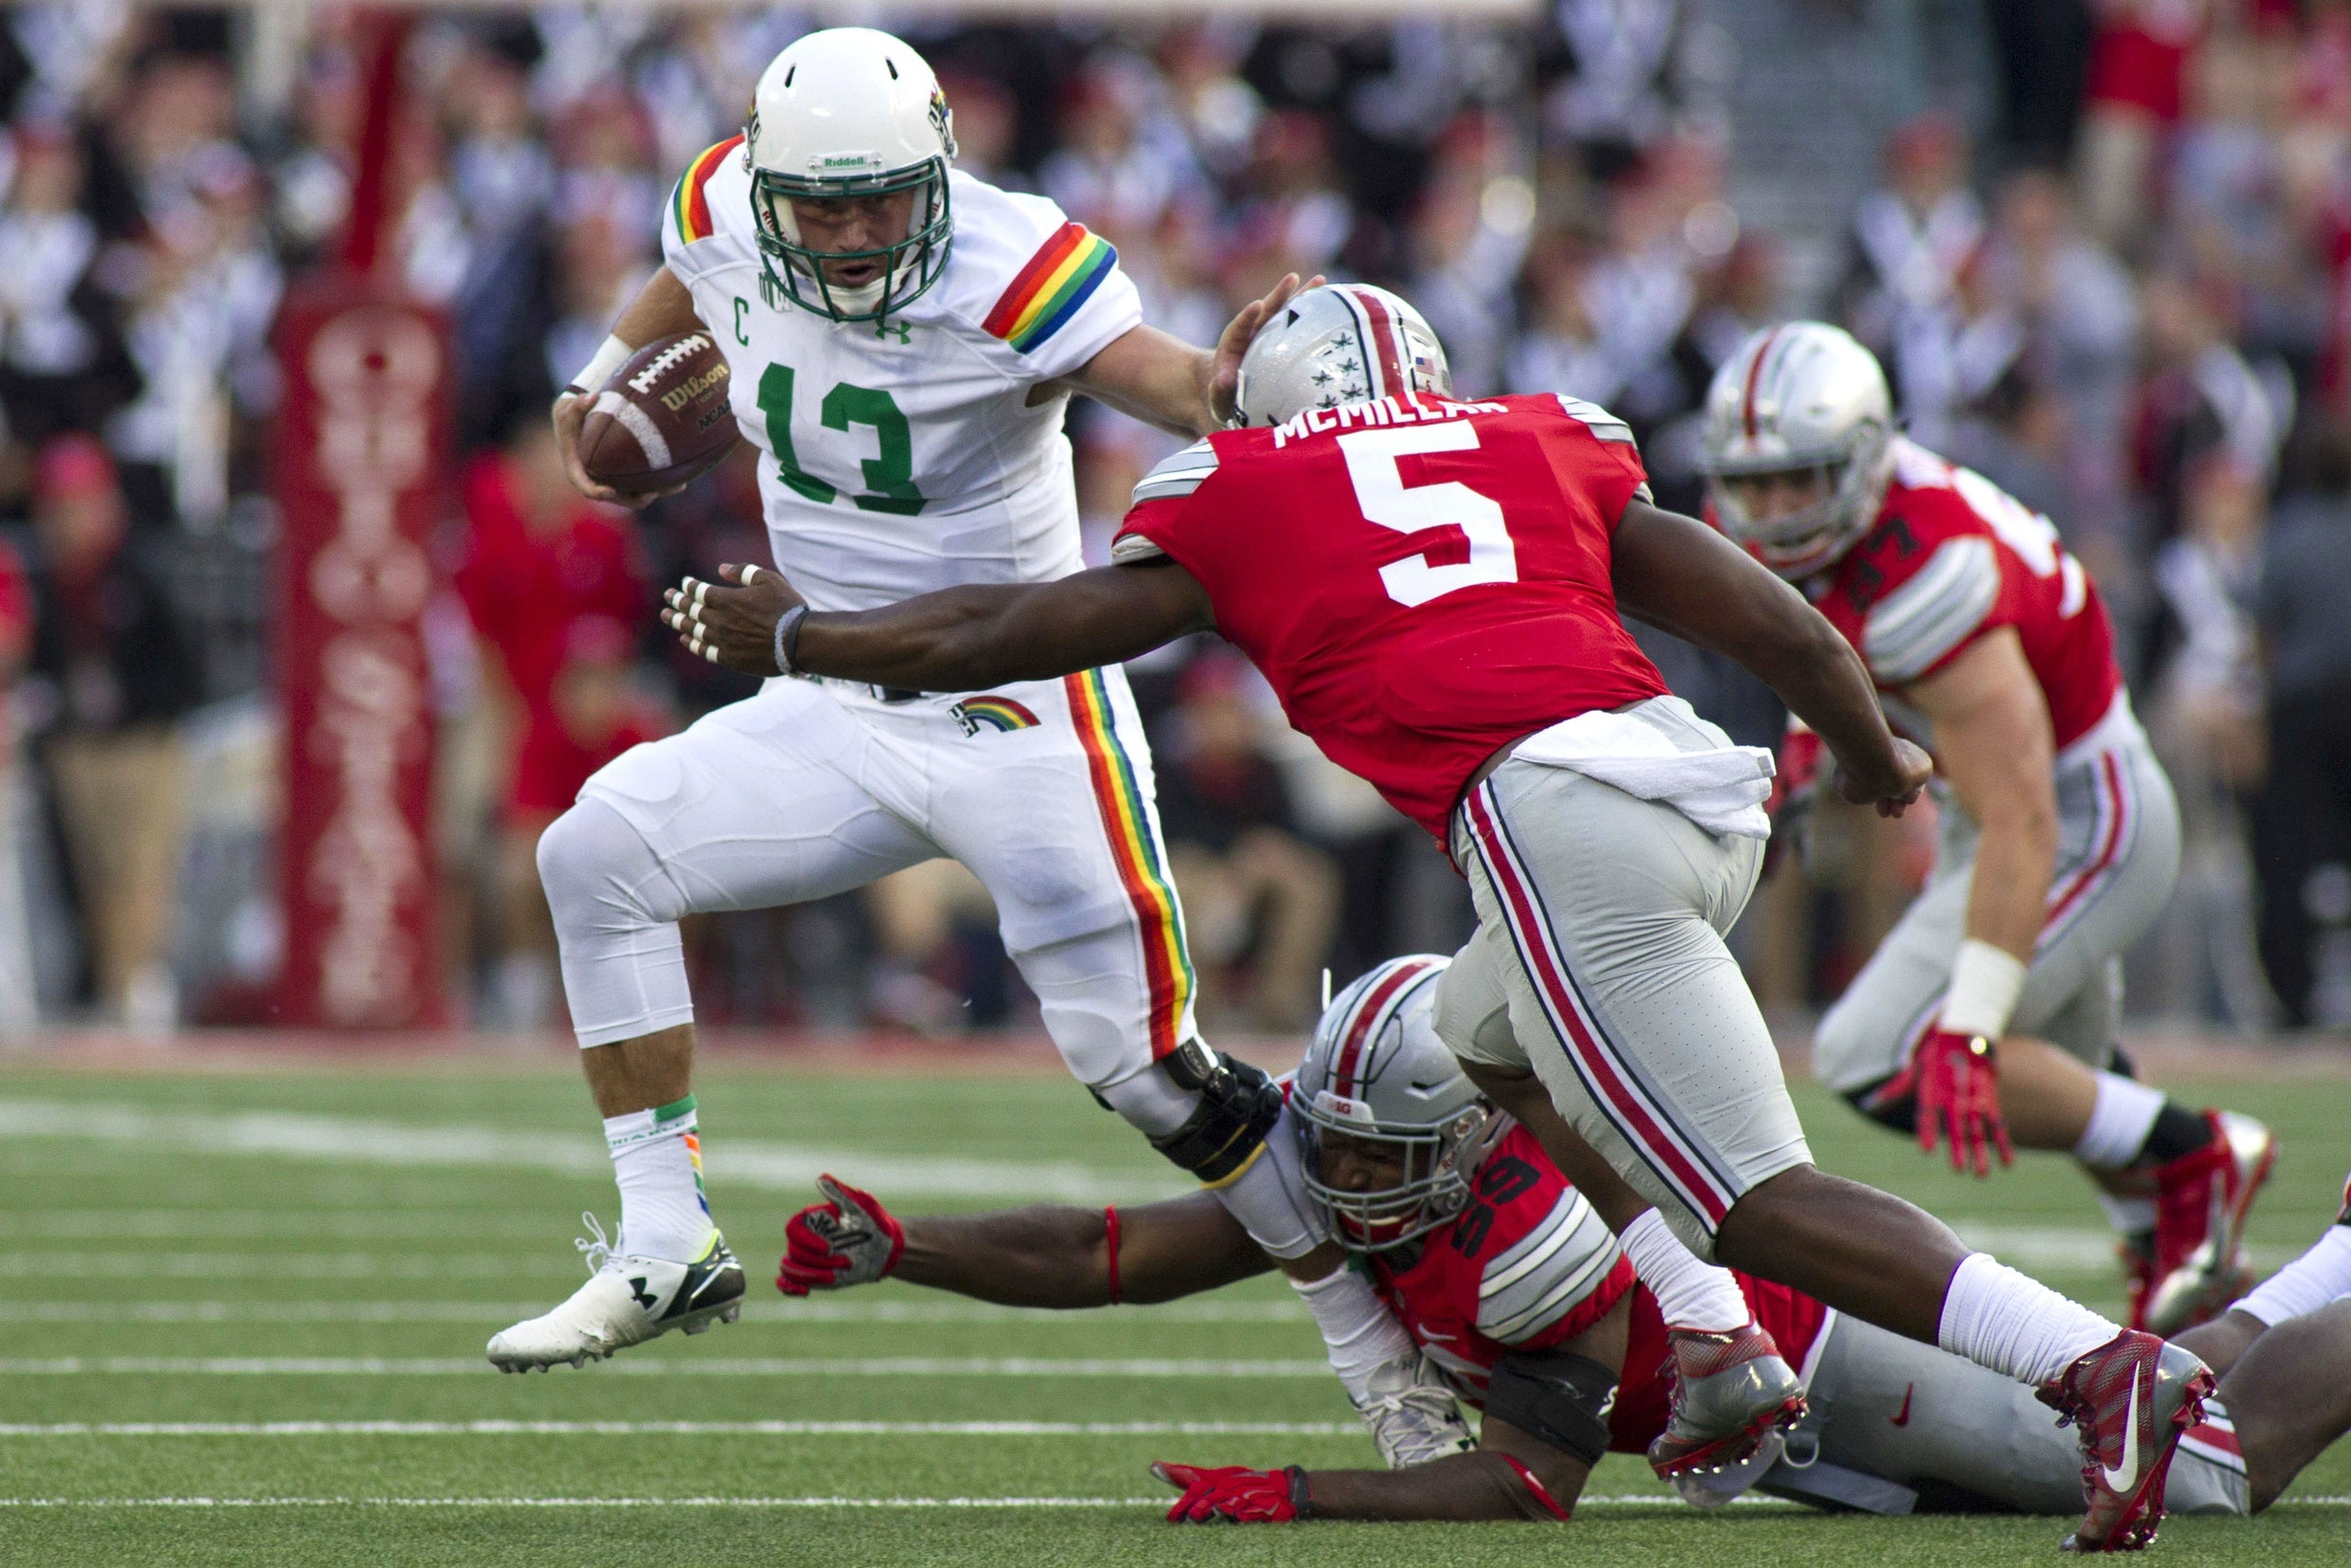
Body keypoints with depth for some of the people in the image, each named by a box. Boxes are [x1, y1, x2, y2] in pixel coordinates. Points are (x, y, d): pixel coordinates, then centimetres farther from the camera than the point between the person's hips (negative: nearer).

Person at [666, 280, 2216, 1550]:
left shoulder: (1237, 494, 18)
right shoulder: (1550, 445, 26)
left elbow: (1000, 635, 25)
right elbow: (1794, 635, 23)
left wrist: (789, 633, 41)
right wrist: (1877, 757, 43)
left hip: (1553, 814, -6)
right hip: (1709, 783, 6)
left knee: (1757, 1198, -5)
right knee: (1491, 1039, 31)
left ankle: (2103, 1368, -21)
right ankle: (1719, 1351, 17)